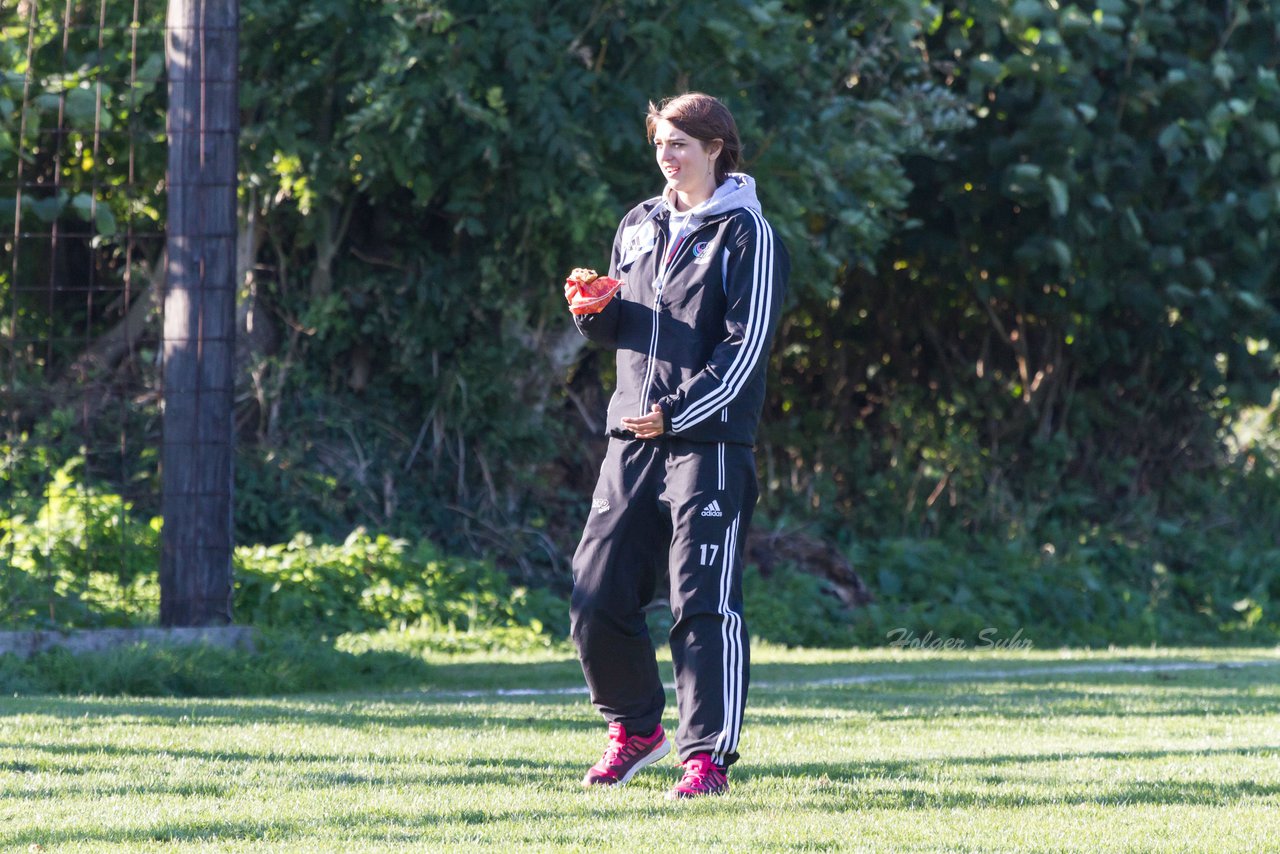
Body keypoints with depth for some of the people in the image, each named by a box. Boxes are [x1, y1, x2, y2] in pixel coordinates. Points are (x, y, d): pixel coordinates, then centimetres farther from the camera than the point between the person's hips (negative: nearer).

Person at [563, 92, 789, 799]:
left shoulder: (745, 234, -3)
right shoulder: (639, 226, 17)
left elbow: (747, 343, -10)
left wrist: (678, 413, -17)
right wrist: (593, 312, 0)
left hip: (709, 442, -6)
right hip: (633, 437, 6)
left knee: (703, 602, -9)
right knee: (596, 596, 4)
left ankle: (708, 755, -7)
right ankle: (635, 727, 24)